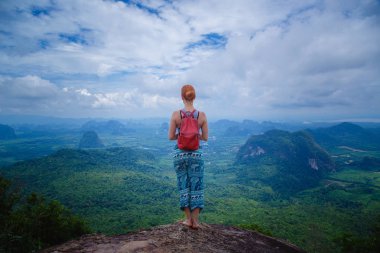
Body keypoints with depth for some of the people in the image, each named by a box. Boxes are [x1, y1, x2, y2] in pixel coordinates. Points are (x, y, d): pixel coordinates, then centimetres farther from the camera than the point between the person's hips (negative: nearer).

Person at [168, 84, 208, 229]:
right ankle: (195, 220, 16)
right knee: (196, 186, 11)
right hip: (196, 154, 0)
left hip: (180, 153, 0)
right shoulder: (202, 115, -6)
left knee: (184, 185, 14)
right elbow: (205, 138, -1)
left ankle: (188, 219, 21)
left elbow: (171, 137, -5)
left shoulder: (176, 114, -8)